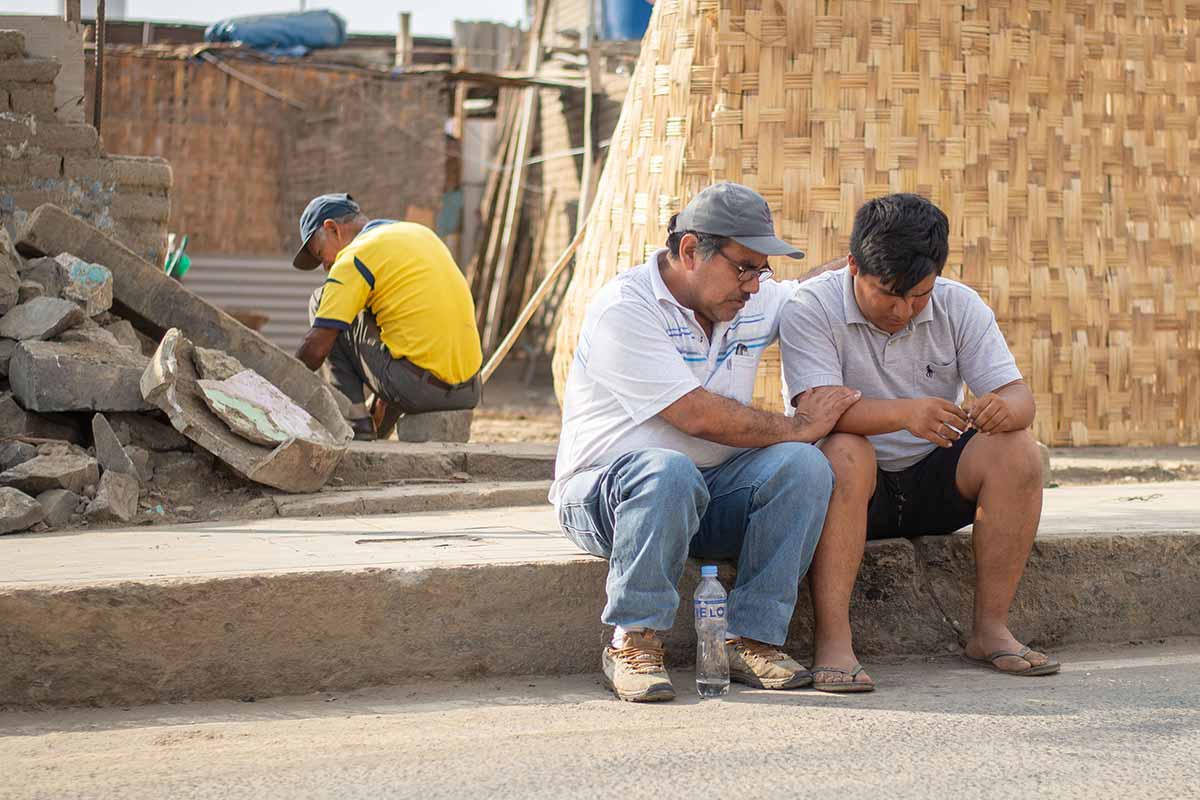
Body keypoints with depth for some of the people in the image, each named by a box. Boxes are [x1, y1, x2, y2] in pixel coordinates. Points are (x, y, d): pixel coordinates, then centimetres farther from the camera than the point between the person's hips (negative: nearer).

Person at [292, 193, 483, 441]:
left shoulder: (355, 257, -3)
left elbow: (315, 349, -8)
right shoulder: (421, 232, 20)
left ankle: (355, 417, 4)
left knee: (322, 305, 9)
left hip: (417, 385, -7)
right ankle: (377, 428, 24)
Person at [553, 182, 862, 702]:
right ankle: (632, 642, -27)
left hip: (712, 494, 6)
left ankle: (750, 639, -20)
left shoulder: (754, 300, 6)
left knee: (803, 466, -21)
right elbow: (698, 416, -23)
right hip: (603, 495, -6)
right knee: (667, 473, -41)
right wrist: (797, 427, -16)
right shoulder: (623, 308, -17)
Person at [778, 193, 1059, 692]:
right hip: (857, 484, -4)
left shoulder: (959, 307, -2)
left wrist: (1006, 408, -35)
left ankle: (990, 629, -16)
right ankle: (832, 641, -39)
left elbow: (1019, 396, -8)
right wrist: (905, 414, -45)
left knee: (1017, 450, -22)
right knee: (843, 453, -36)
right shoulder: (811, 308, -13)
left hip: (935, 482, 4)